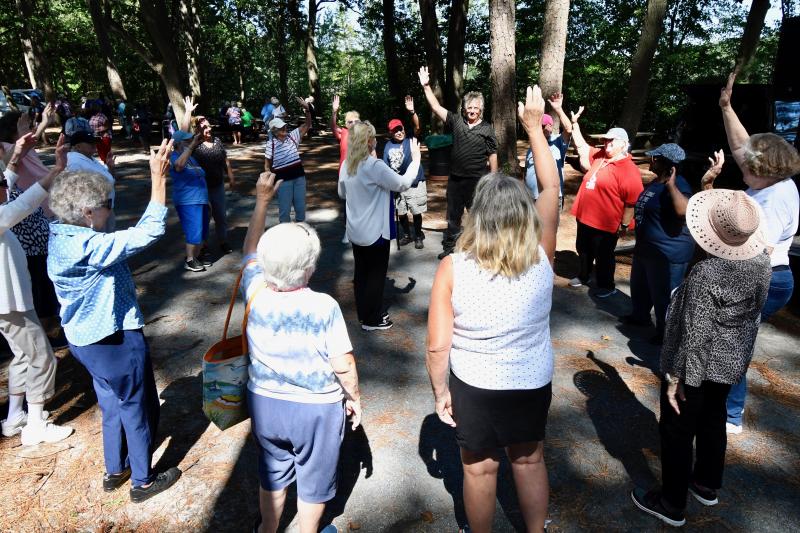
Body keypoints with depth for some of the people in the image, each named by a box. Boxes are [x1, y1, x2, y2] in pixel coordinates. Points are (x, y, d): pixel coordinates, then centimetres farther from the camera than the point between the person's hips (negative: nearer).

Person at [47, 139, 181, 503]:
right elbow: (148, 232, -35)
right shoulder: (89, 246, -30)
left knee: (113, 405, 26)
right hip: (115, 340, -9)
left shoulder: (61, 238, 0)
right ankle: (143, 482, 27)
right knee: (138, 408, 10)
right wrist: (159, 178, -35)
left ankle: (115, 471, 42)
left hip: (87, 337, 10)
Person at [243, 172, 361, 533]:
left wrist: (262, 200, 8)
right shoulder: (324, 307, -26)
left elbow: (250, 251, 5)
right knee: (314, 480, 20)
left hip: (265, 404, 4)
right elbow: (344, 366, -19)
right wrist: (354, 398, 0)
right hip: (316, 408, -4)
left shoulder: (255, 292, -15)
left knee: (272, 474, 27)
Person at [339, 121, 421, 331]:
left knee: (361, 272, 17)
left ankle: (363, 313, 31)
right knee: (376, 274, 7)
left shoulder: (346, 165, 1)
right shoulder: (374, 166, -22)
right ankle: (372, 319, 16)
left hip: (355, 231, 7)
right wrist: (416, 159, -6)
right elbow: (403, 183, -18)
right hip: (375, 232, -7)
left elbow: (342, 193, 14)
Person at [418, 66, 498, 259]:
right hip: (455, 178, 3)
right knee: (453, 215, 14)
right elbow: (436, 107, -3)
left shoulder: (487, 129, -3)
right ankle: (449, 247, 27)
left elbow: (493, 156, -1)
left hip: (477, 180, -3)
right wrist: (426, 86, -11)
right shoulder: (456, 121, 2)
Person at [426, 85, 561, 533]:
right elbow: (552, 188, -4)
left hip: (474, 387, -2)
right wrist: (535, 127, 4)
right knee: (530, 461, 26)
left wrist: (440, 391, -2)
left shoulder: (453, 269, -24)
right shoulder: (542, 257, -18)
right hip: (533, 384, 2)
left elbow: (437, 346, -19)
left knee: (480, 468, 20)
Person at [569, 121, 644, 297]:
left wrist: (624, 225, -19)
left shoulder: (629, 170, -18)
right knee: (583, 250, 23)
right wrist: (574, 124, 13)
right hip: (585, 217, 8)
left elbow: (632, 202, -20)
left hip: (605, 224, -8)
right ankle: (583, 276, 44)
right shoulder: (600, 156, 5)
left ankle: (607, 286, 27)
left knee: (603, 256, 8)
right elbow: (582, 147, 18)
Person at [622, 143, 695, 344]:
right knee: (639, 286, 26)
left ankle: (665, 332, 21)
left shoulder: (677, 185, -23)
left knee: (663, 296, 4)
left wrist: (671, 184, -39)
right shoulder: (656, 182, 8)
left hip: (668, 253, -10)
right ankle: (640, 316, 47)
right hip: (646, 247, 11)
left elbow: (684, 210, -41)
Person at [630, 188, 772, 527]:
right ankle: (707, 485, 45)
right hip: (733, 361, 7)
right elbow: (753, 312, 7)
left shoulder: (705, 274, -30)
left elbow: (695, 334, -24)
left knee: (677, 430, 9)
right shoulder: (762, 261, -8)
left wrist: (675, 376, -17)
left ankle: (672, 504, 25)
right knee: (713, 420, 25)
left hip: (698, 366, -7)